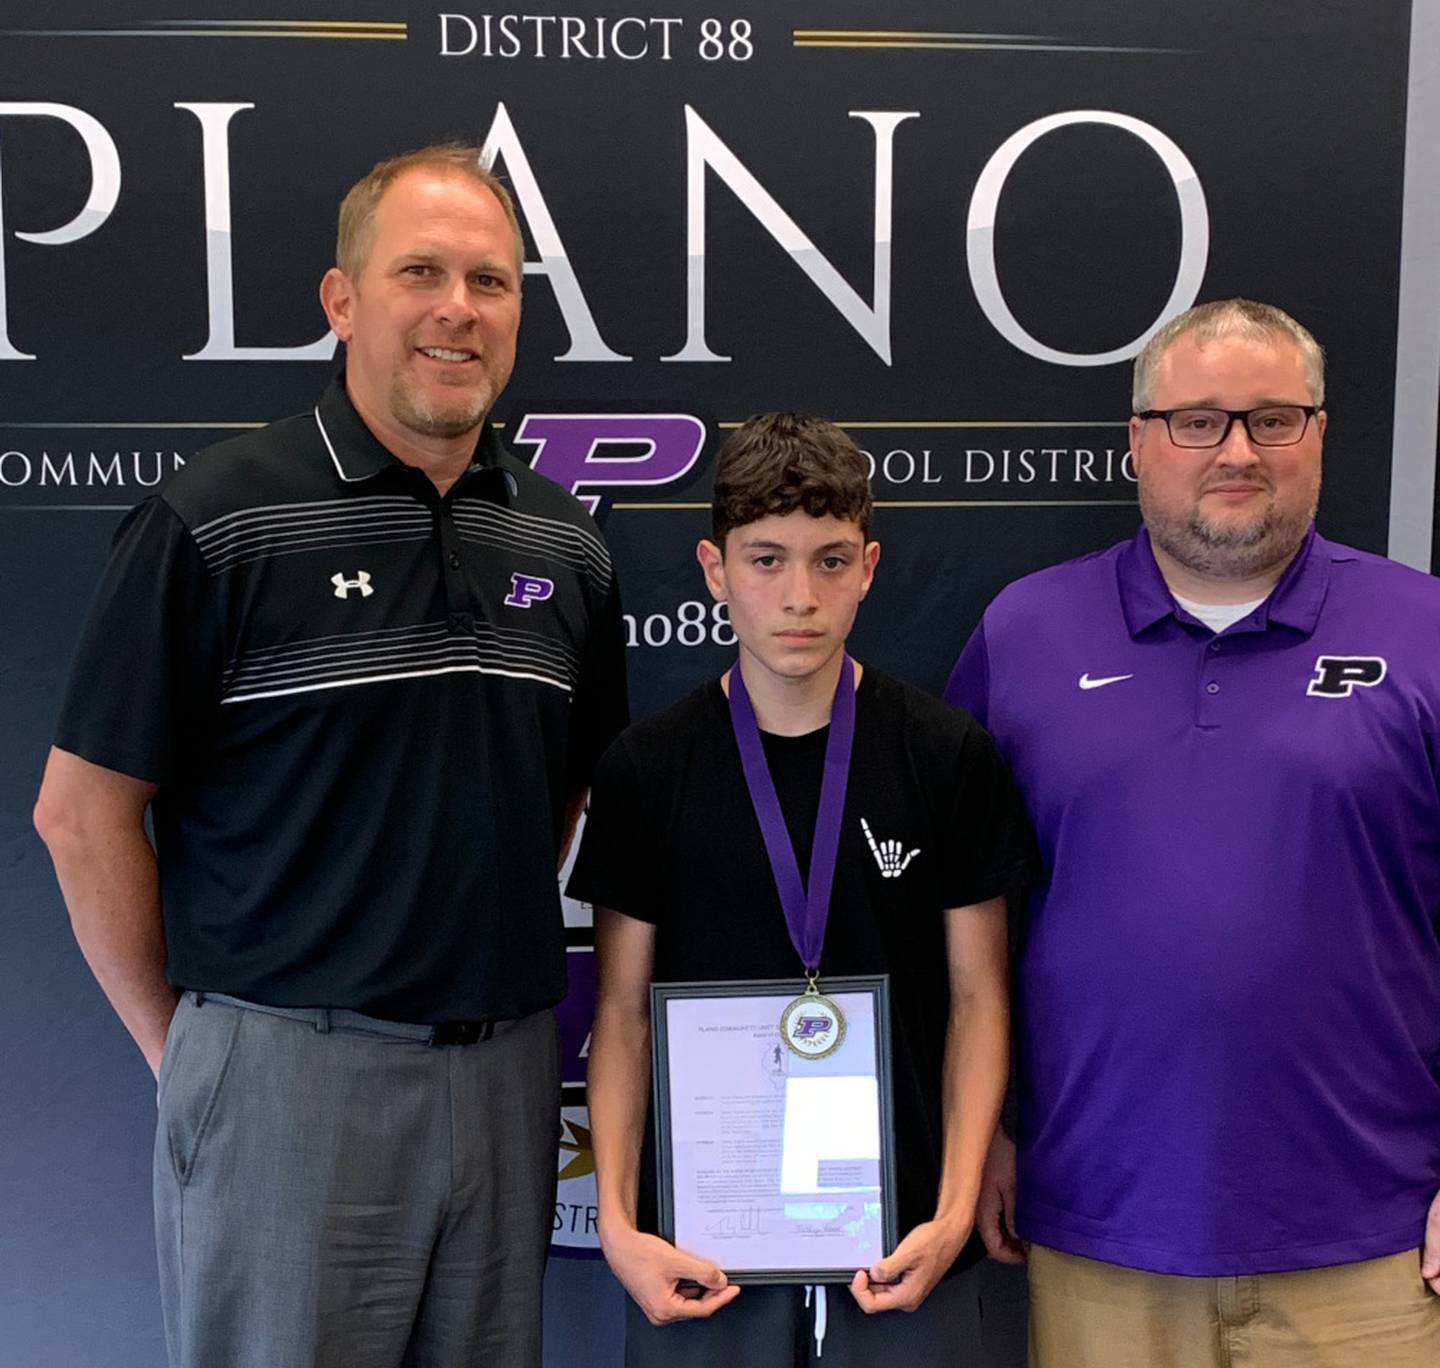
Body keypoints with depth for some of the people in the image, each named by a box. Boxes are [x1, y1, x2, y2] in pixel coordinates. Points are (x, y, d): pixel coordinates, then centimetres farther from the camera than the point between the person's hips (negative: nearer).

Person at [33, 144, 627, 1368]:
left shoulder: (564, 545, 6)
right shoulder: (215, 522, -9)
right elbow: (84, 811, -5)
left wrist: (502, 965, 11)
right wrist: (184, 1042, -2)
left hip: (508, 1071, 5)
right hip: (289, 1070, -4)